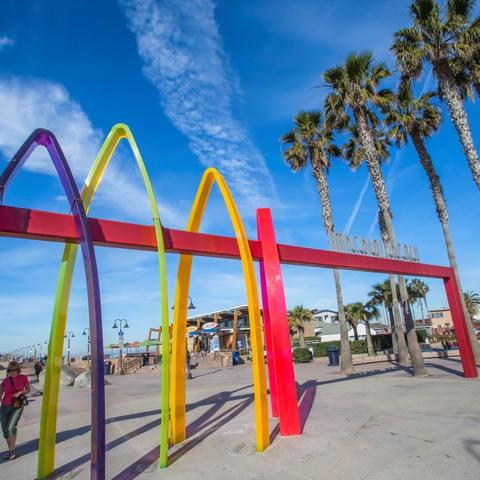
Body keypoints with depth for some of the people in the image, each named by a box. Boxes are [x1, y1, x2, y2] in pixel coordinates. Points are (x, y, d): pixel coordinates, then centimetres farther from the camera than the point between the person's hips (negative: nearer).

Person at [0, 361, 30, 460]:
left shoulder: (23, 378, -6)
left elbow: (28, 390, 6)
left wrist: (20, 392, -13)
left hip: (17, 406, -3)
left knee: (11, 428, -20)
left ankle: (12, 451, -2)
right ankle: (11, 452, 27)